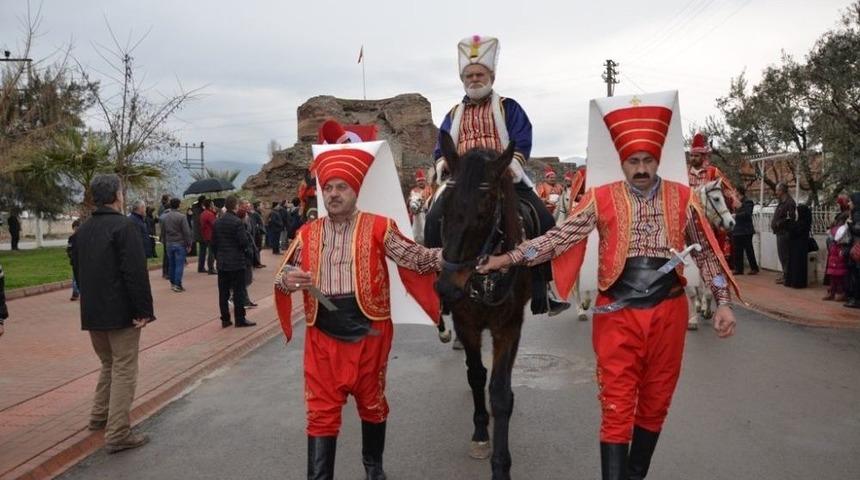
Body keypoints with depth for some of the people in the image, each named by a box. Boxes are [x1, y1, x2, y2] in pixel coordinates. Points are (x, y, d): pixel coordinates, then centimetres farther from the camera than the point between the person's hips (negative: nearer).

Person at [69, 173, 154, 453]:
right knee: (124, 370, 0)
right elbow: (136, 272, -21)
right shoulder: (124, 226, -15)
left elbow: (77, 271, 16)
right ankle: (117, 435, 1)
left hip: (92, 313, 8)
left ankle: (99, 416, 35)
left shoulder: (82, 231, 10)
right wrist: (143, 310, -17)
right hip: (121, 312, -7)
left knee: (109, 364, 25)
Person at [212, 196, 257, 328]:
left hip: (222, 262, 6)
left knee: (223, 292, 9)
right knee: (238, 292, 2)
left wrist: (218, 256, 19)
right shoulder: (237, 222, -14)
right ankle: (240, 319, 6)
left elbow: (213, 242, 10)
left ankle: (225, 319, 14)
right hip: (237, 262, -6)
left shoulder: (217, 222, 6)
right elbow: (244, 242, -17)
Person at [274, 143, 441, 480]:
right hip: (322, 333, 1)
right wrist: (288, 280, -16)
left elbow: (414, 257, -11)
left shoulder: (378, 228, -4)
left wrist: (444, 256, -29)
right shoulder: (307, 234, 5)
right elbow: (284, 276, 8)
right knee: (321, 411, 4)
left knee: (371, 403, 17)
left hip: (368, 330, -1)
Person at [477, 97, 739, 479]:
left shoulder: (682, 198, 2)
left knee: (655, 404, 15)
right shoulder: (602, 200, -3)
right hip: (618, 316, -2)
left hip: (668, 313, 3)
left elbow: (707, 254, 8)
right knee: (617, 409, 1)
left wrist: (723, 303, 2)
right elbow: (559, 238, -6)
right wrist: (509, 258, -13)